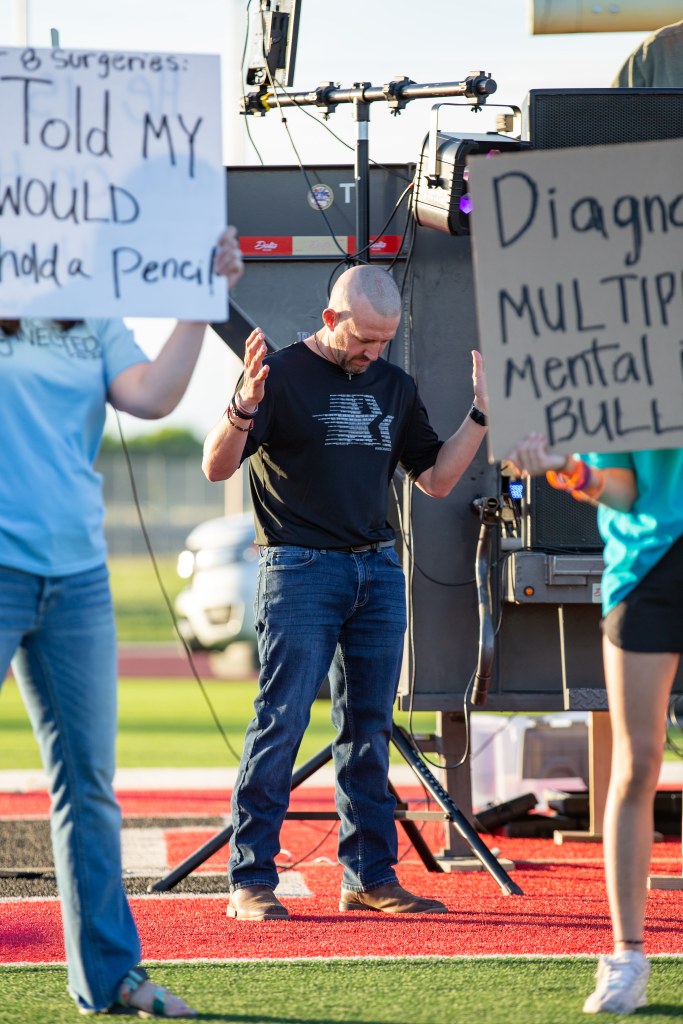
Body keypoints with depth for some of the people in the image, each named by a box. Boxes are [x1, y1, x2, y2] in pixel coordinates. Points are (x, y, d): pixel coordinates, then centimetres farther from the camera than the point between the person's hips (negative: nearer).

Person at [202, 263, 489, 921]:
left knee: (369, 728, 7)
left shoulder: (394, 386, 14)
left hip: (378, 569, 6)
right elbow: (217, 467, -11)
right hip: (299, 567, -6)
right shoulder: (282, 374, -4)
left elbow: (437, 479, 18)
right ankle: (250, 879, -7)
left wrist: (482, 411, 8)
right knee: (281, 723, -9)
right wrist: (244, 408, -29)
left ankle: (370, 876, 12)